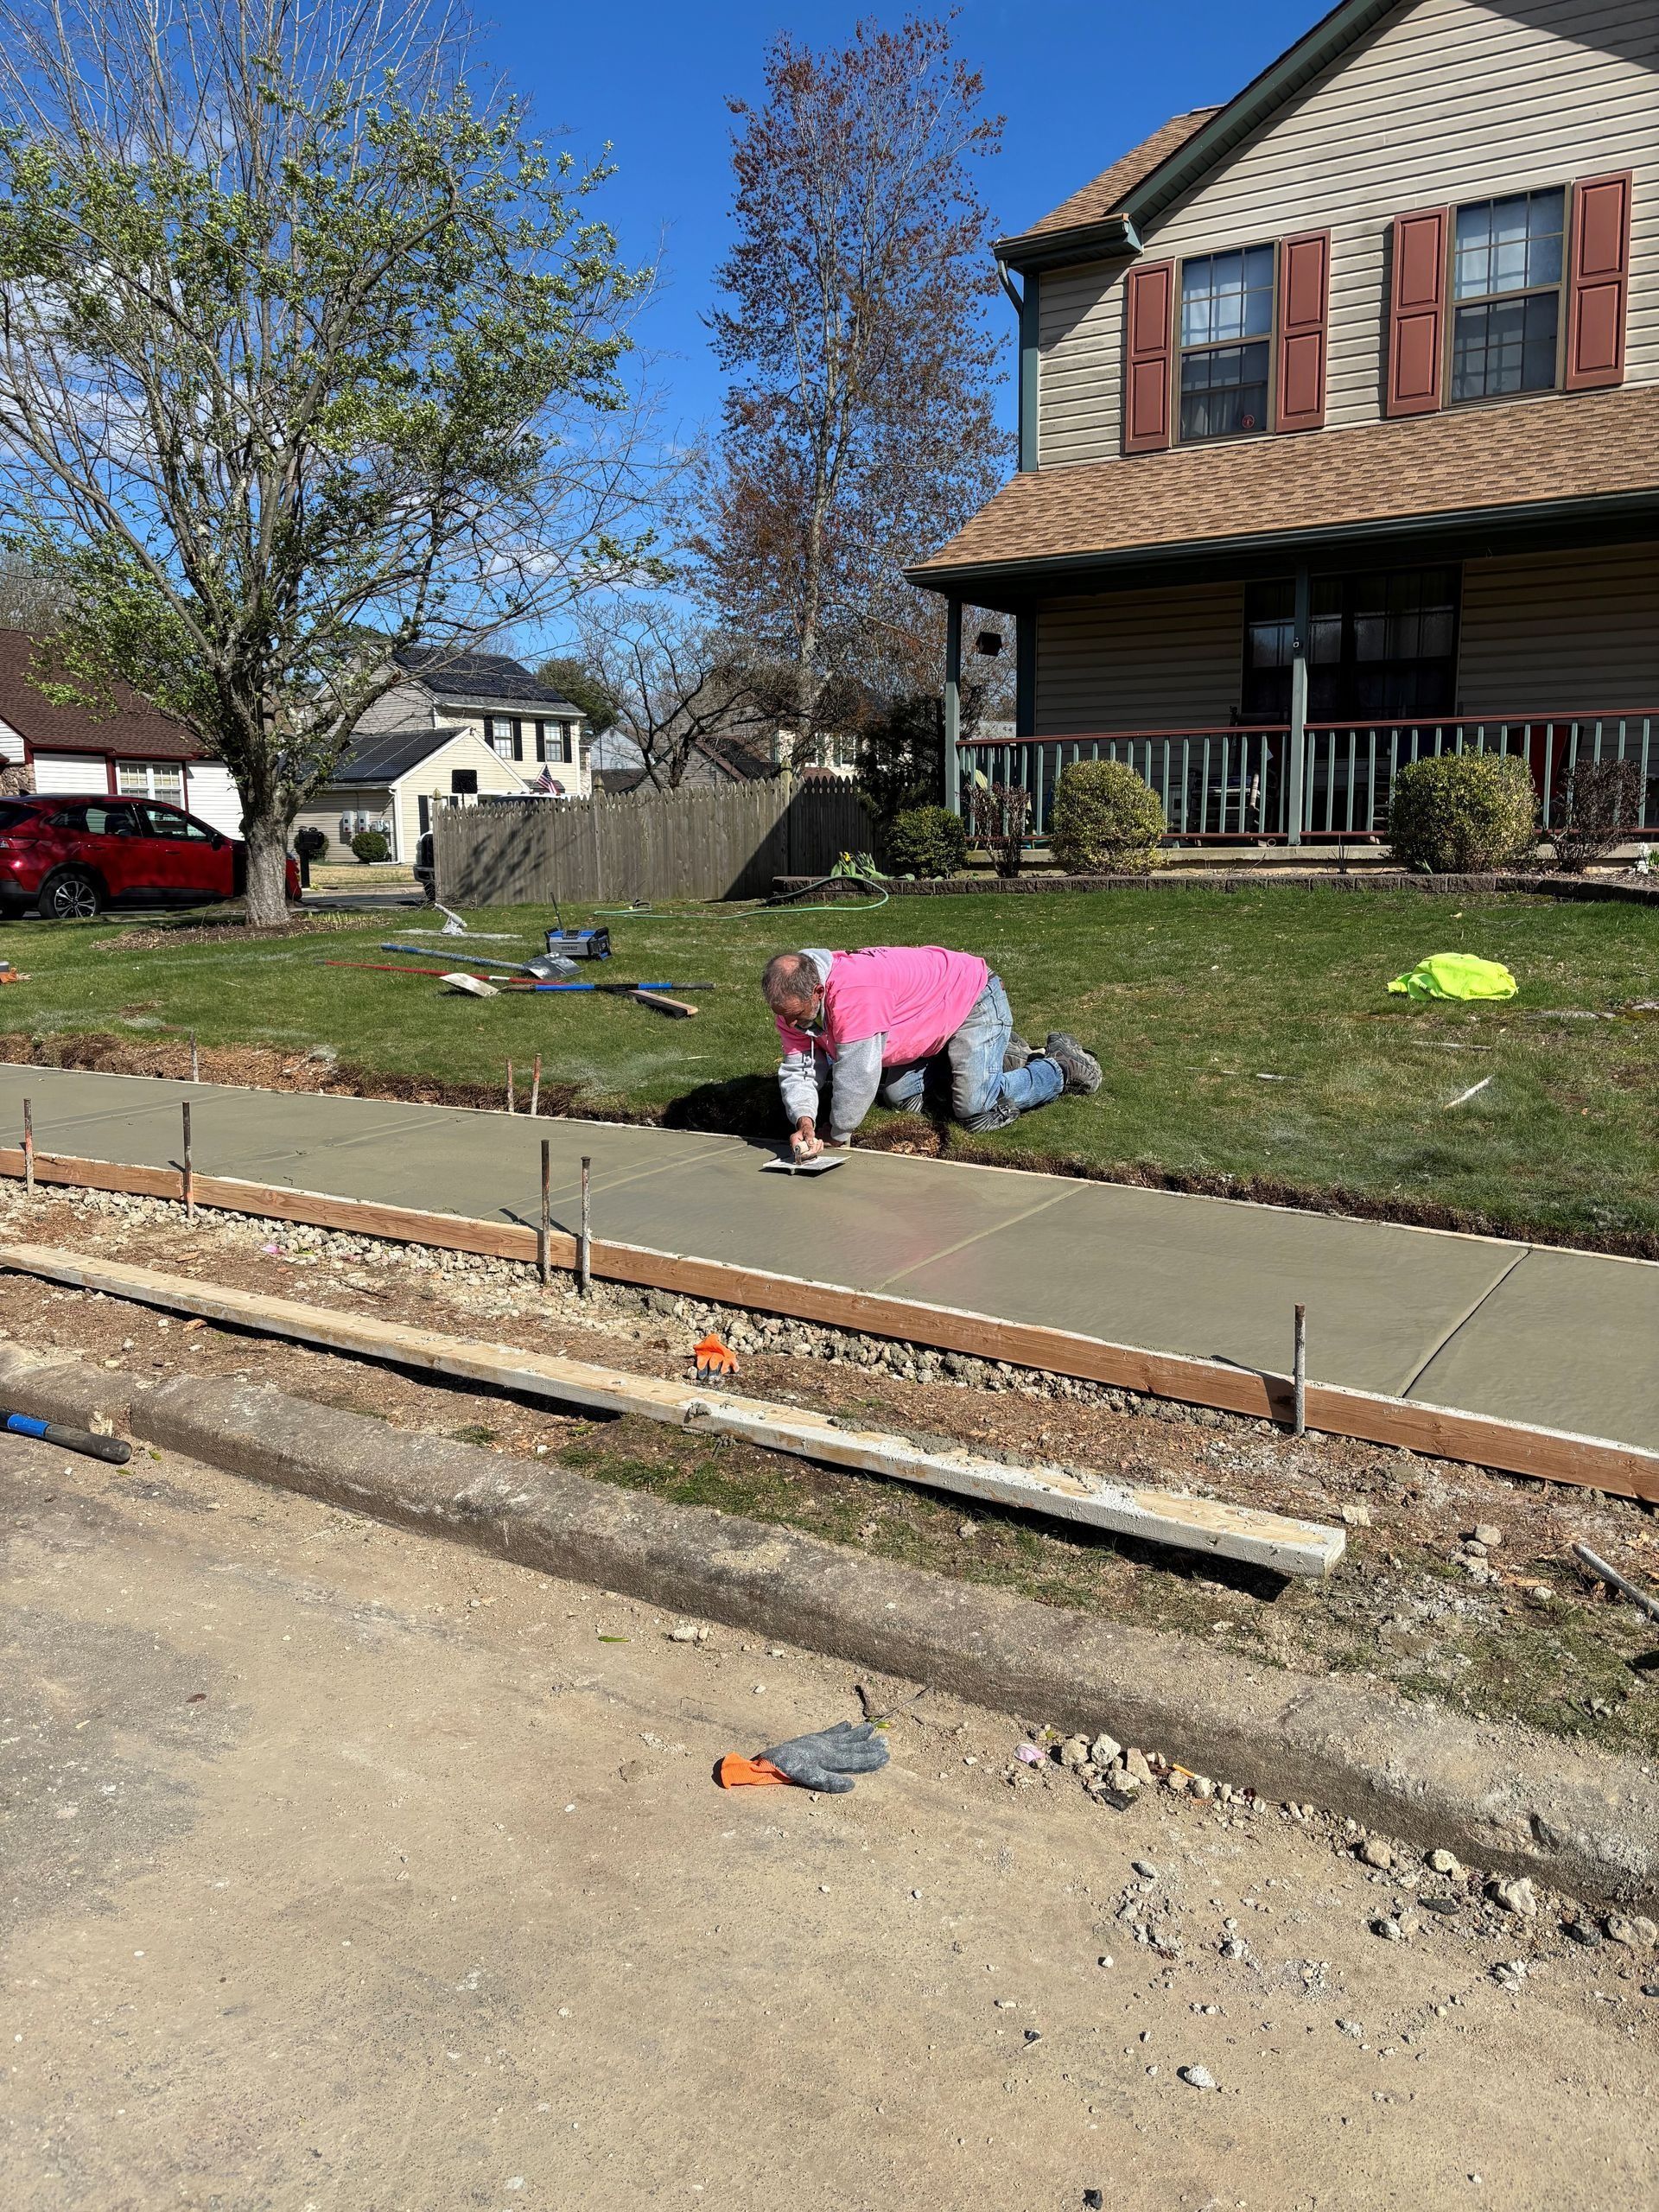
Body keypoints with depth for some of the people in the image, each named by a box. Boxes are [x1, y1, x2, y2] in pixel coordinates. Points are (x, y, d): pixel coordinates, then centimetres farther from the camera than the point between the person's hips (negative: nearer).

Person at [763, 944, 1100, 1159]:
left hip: (974, 996, -9)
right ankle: (999, 1055, 25)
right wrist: (804, 1121, -32)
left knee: (975, 1110, -18)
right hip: (935, 1011, 9)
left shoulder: (853, 993, -41)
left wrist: (838, 1139, -26)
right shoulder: (792, 1000, -14)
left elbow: (855, 1075, -38)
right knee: (899, 1097, 8)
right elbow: (799, 1071, -12)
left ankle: (1062, 1066, 8)